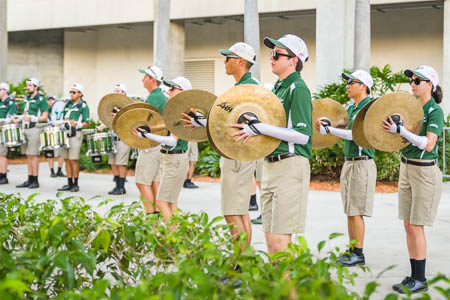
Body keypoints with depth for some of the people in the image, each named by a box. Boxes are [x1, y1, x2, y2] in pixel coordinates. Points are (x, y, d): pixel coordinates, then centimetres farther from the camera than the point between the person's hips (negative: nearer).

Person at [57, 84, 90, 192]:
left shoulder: (83, 106, -2)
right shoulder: (68, 104, 18)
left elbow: (86, 123, -8)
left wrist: (77, 124, -24)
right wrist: (61, 123, 9)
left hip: (76, 134, -7)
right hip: (65, 133, 7)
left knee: (73, 160, -7)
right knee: (67, 159, 7)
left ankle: (75, 184, 1)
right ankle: (69, 183, 14)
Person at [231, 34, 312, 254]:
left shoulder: (298, 89, -10)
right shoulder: (277, 88, 18)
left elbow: (302, 135, -19)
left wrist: (261, 128, -22)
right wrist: (252, 128, 12)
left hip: (290, 166, -9)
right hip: (270, 165, 9)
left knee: (280, 240, -10)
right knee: (270, 237, 10)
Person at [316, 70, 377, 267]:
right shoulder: (350, 108, 16)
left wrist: (329, 130, -22)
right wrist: (327, 127, 6)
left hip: (362, 163, -9)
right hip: (349, 162, 9)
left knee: (356, 211, -6)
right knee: (349, 211, 10)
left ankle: (358, 254, 0)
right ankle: (351, 251, 17)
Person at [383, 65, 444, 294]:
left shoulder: (435, 111, -12)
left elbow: (429, 144, -23)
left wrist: (401, 130, -29)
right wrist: (390, 129, -2)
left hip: (424, 171, -8)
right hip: (406, 168, 8)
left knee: (415, 227, -5)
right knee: (408, 226, 9)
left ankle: (420, 280, 4)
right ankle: (414, 275, 17)